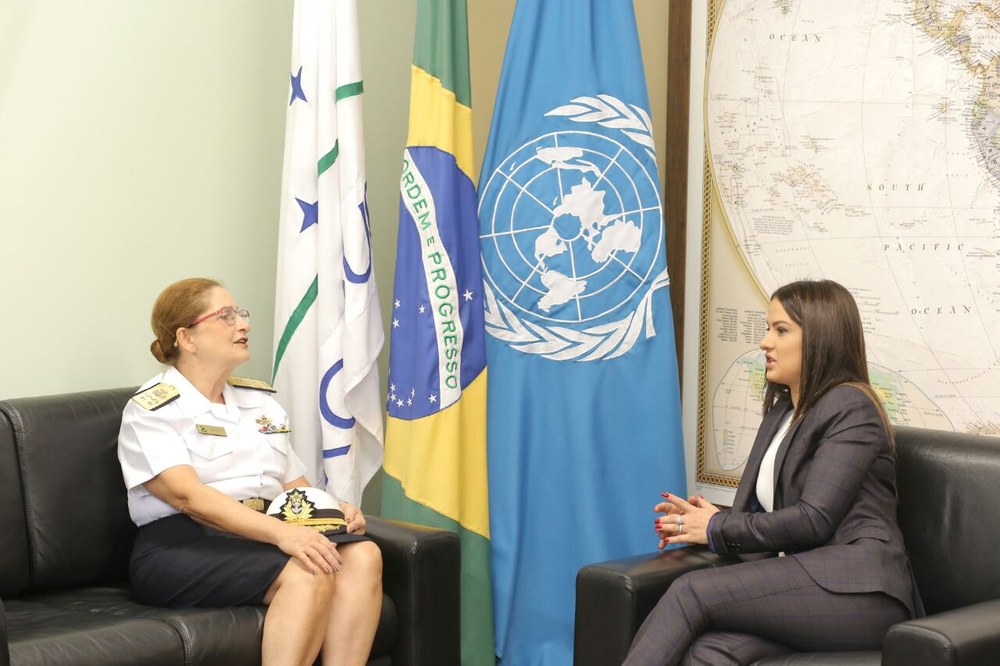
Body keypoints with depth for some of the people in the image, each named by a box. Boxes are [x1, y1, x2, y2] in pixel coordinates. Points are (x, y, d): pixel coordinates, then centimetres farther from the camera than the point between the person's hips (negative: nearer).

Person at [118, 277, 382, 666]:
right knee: (308, 574, -32)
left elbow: (297, 485, 24)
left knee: (362, 556, -24)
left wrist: (334, 510, -2)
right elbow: (187, 495, -17)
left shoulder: (260, 402, 21)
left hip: (261, 540, 7)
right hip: (183, 548, -6)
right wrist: (281, 532, -29)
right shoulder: (150, 410, -1)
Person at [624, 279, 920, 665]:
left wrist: (718, 528, -4)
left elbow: (814, 519, -12)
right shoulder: (781, 413, 26)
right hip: (799, 581, 7)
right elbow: (762, 514, 21)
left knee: (692, 591, -24)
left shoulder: (850, 407, -2)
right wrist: (711, 517, 1)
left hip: (856, 589, -7)